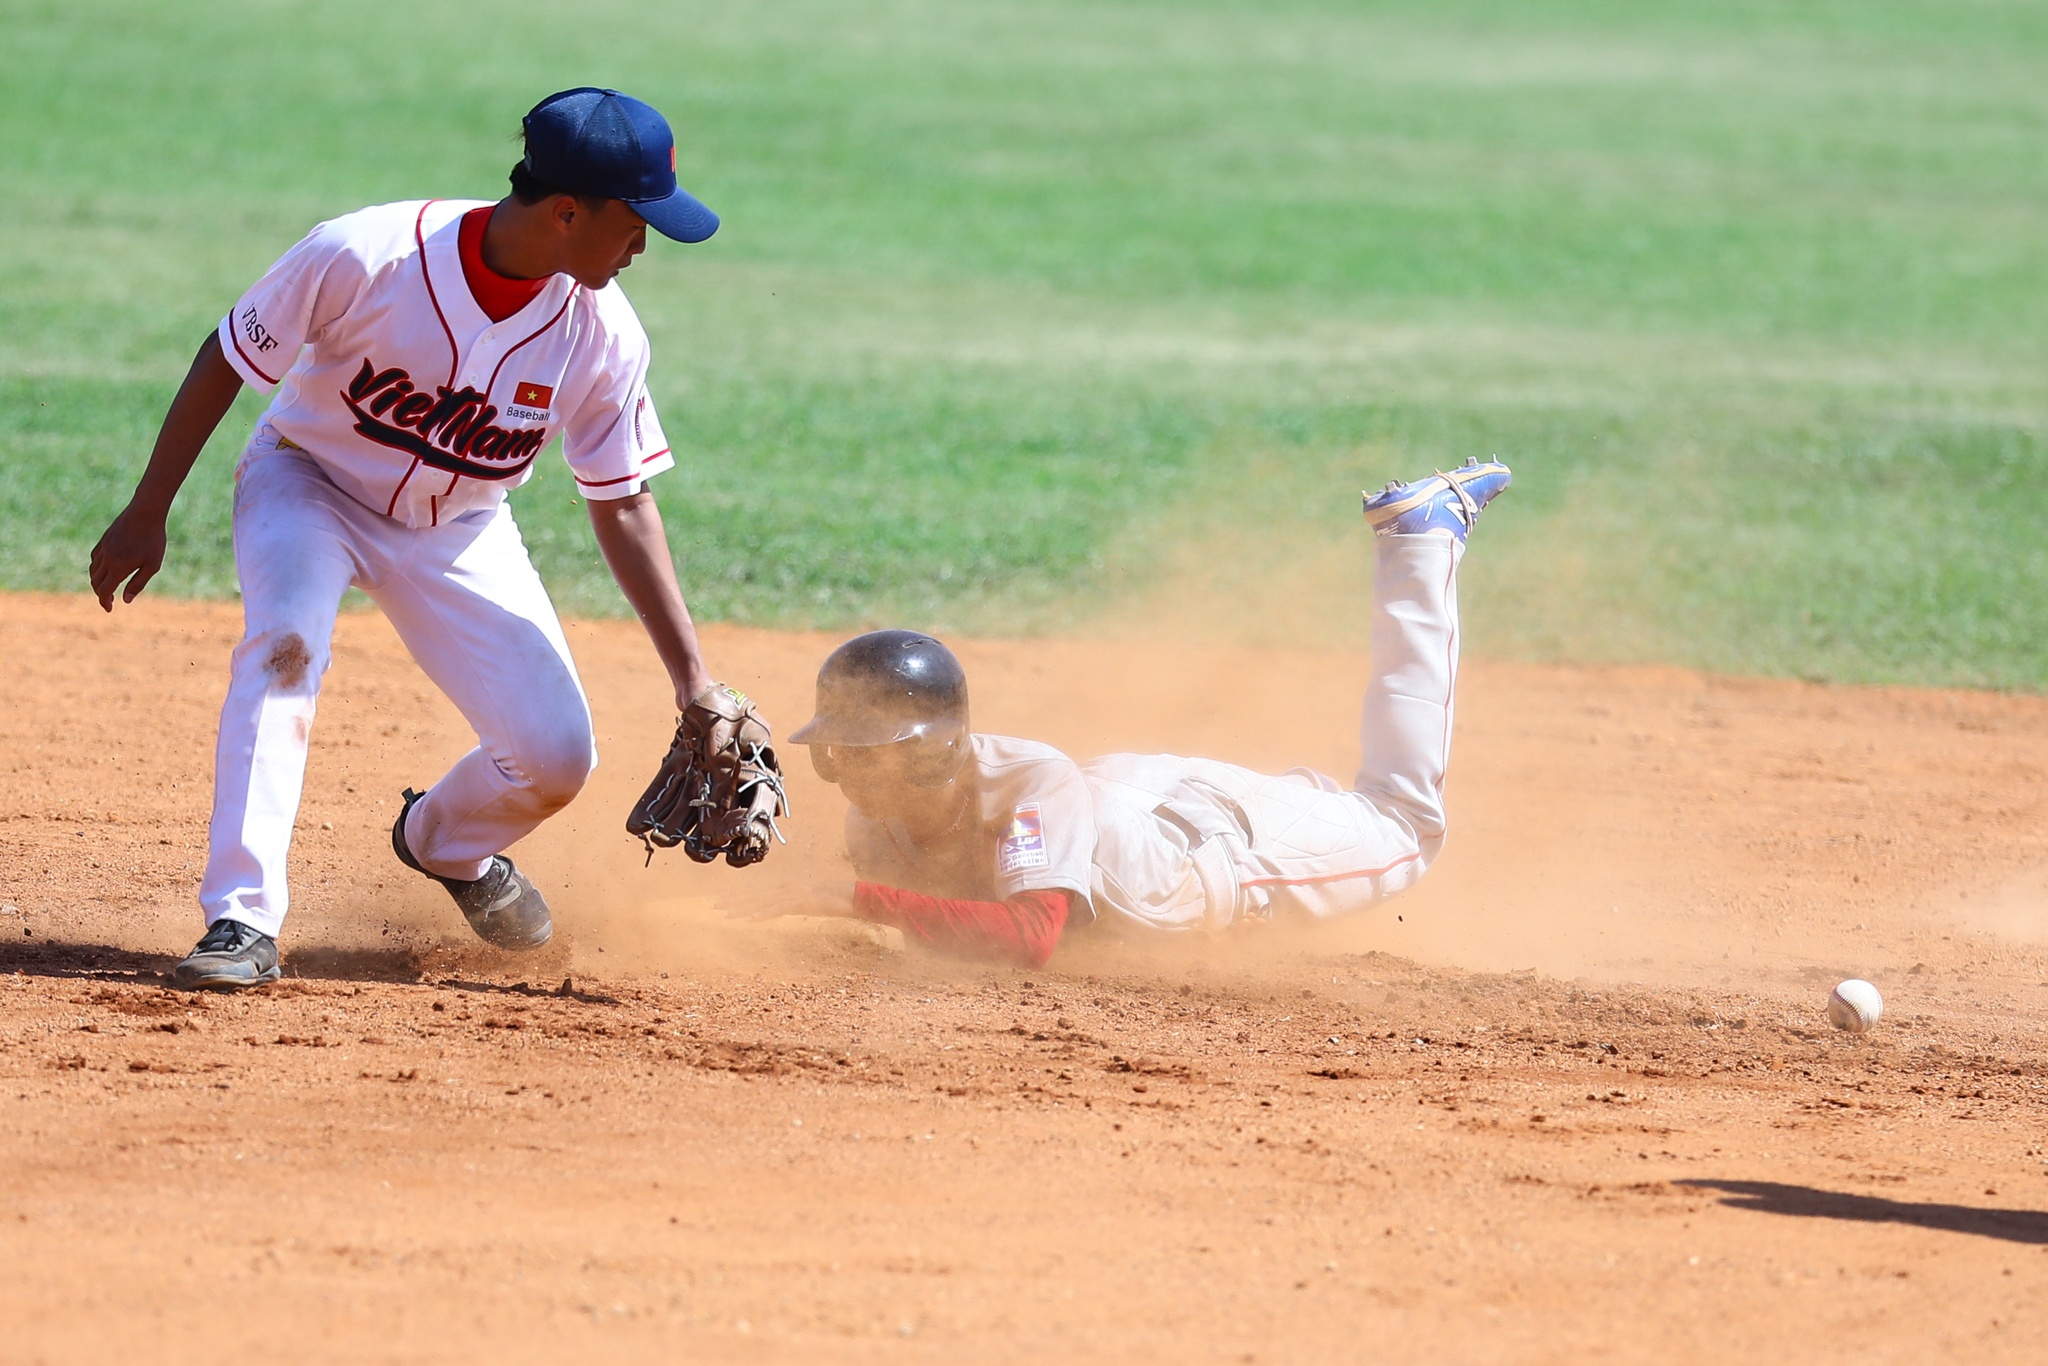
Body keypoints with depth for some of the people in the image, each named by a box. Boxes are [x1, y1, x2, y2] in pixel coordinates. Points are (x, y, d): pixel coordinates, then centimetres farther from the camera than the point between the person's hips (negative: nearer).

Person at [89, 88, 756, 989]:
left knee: (557, 754, -6)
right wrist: (147, 515, -12)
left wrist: (692, 679, -10)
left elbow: (622, 508, -7)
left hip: (459, 533, 3)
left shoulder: (602, 335, -20)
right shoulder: (364, 258, -32)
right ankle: (244, 923, -31)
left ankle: (445, 843, 29)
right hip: (312, 484, -3)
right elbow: (226, 363, -17)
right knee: (284, 645, -34)